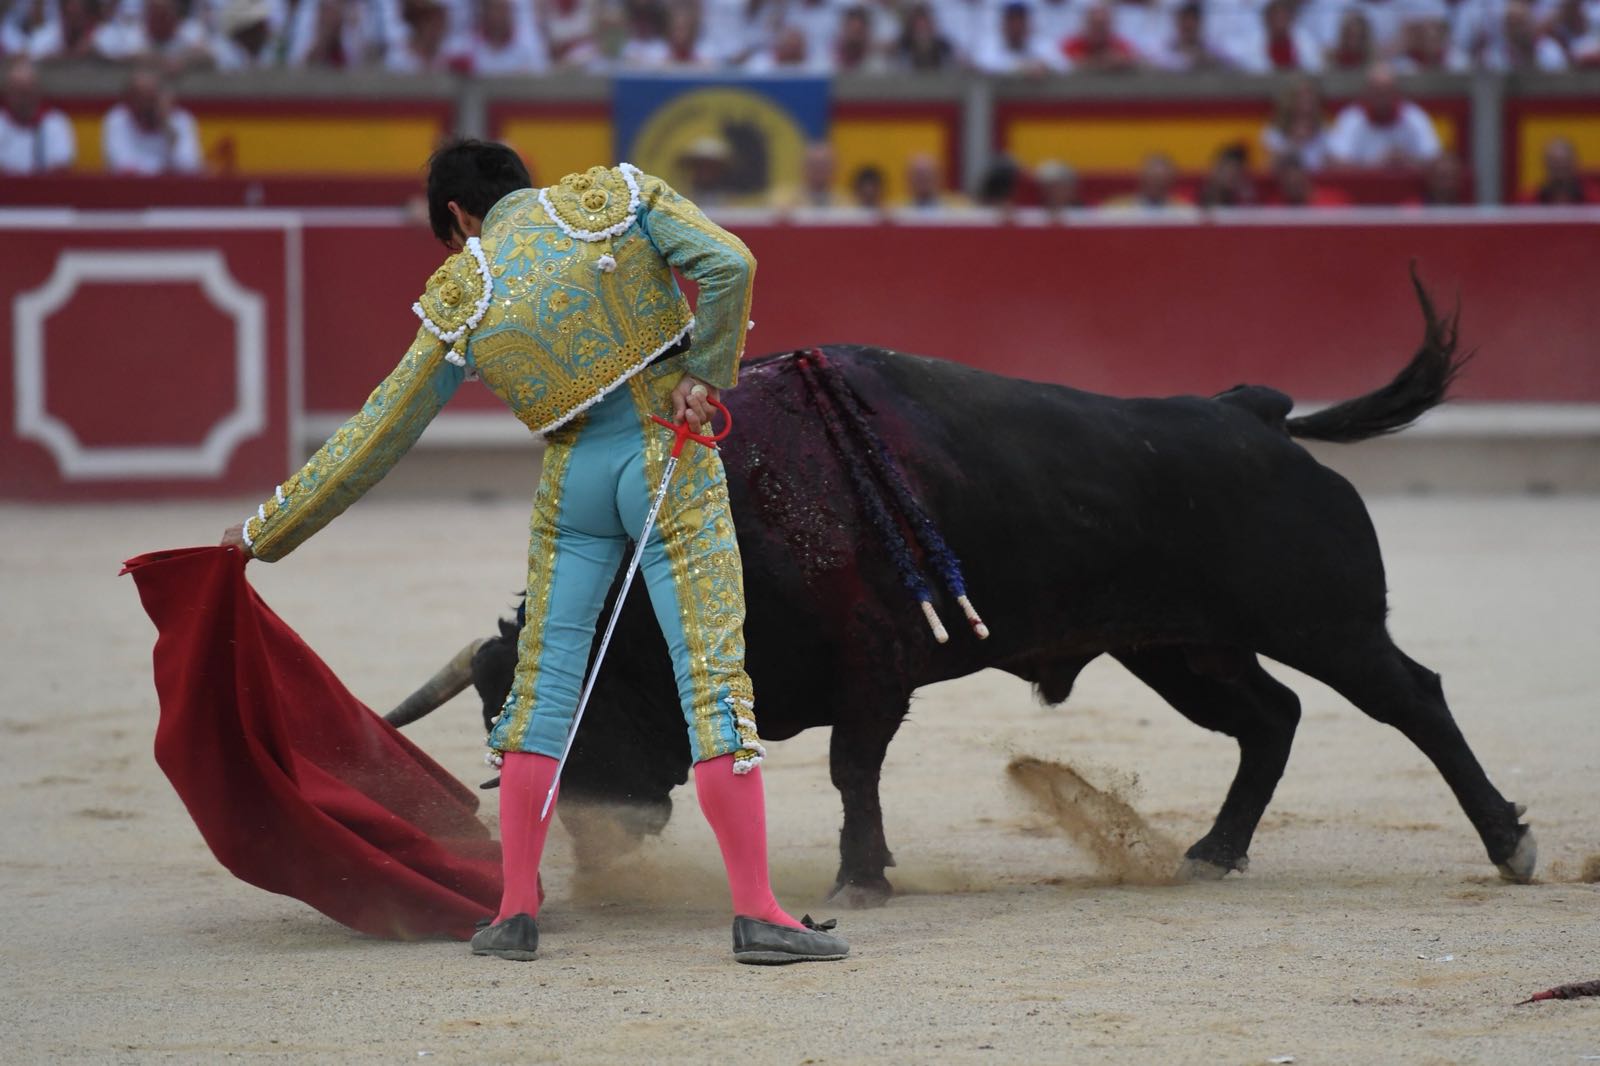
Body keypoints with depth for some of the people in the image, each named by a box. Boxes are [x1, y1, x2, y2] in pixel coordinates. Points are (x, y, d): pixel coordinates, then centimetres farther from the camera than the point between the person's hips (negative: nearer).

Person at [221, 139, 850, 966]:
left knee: (544, 684, 13)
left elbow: (374, 438, 7)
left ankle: (515, 913, 13)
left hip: (572, 479, 1)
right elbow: (728, 263, -15)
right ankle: (756, 913, -7)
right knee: (713, 680, -3)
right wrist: (707, 372, -4)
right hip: (672, 463, -1)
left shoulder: (461, 301, 3)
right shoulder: (614, 195, 0)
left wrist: (266, 531, 16)